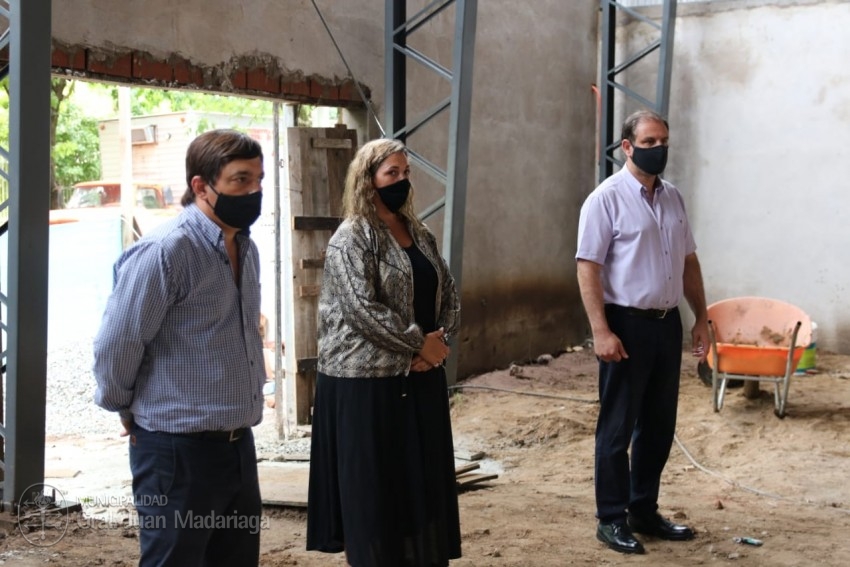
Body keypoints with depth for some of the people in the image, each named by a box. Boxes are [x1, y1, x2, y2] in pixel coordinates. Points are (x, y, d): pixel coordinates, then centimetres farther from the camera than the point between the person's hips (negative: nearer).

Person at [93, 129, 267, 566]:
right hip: (179, 448, -8)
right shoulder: (163, 251, -18)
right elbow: (115, 345, -14)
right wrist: (126, 408, 0)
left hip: (238, 443, 8)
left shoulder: (245, 249, 9)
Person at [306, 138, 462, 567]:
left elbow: (448, 293, 13)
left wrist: (440, 340, -5)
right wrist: (420, 343, -16)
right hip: (367, 381, -7)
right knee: (372, 485, 1)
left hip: (420, 377, 7)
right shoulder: (351, 238, -10)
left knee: (422, 478, 11)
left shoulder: (419, 234, 13)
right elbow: (362, 308, -19)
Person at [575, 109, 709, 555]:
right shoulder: (606, 199, -10)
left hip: (668, 323, 7)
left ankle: (644, 510, 27)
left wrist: (701, 318, 13)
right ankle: (612, 519, 14)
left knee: (659, 426, 14)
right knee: (618, 427, 2)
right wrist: (601, 331, -21)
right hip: (627, 324, -7)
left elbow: (688, 261, 16)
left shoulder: (673, 197, 10)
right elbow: (587, 268, -15)